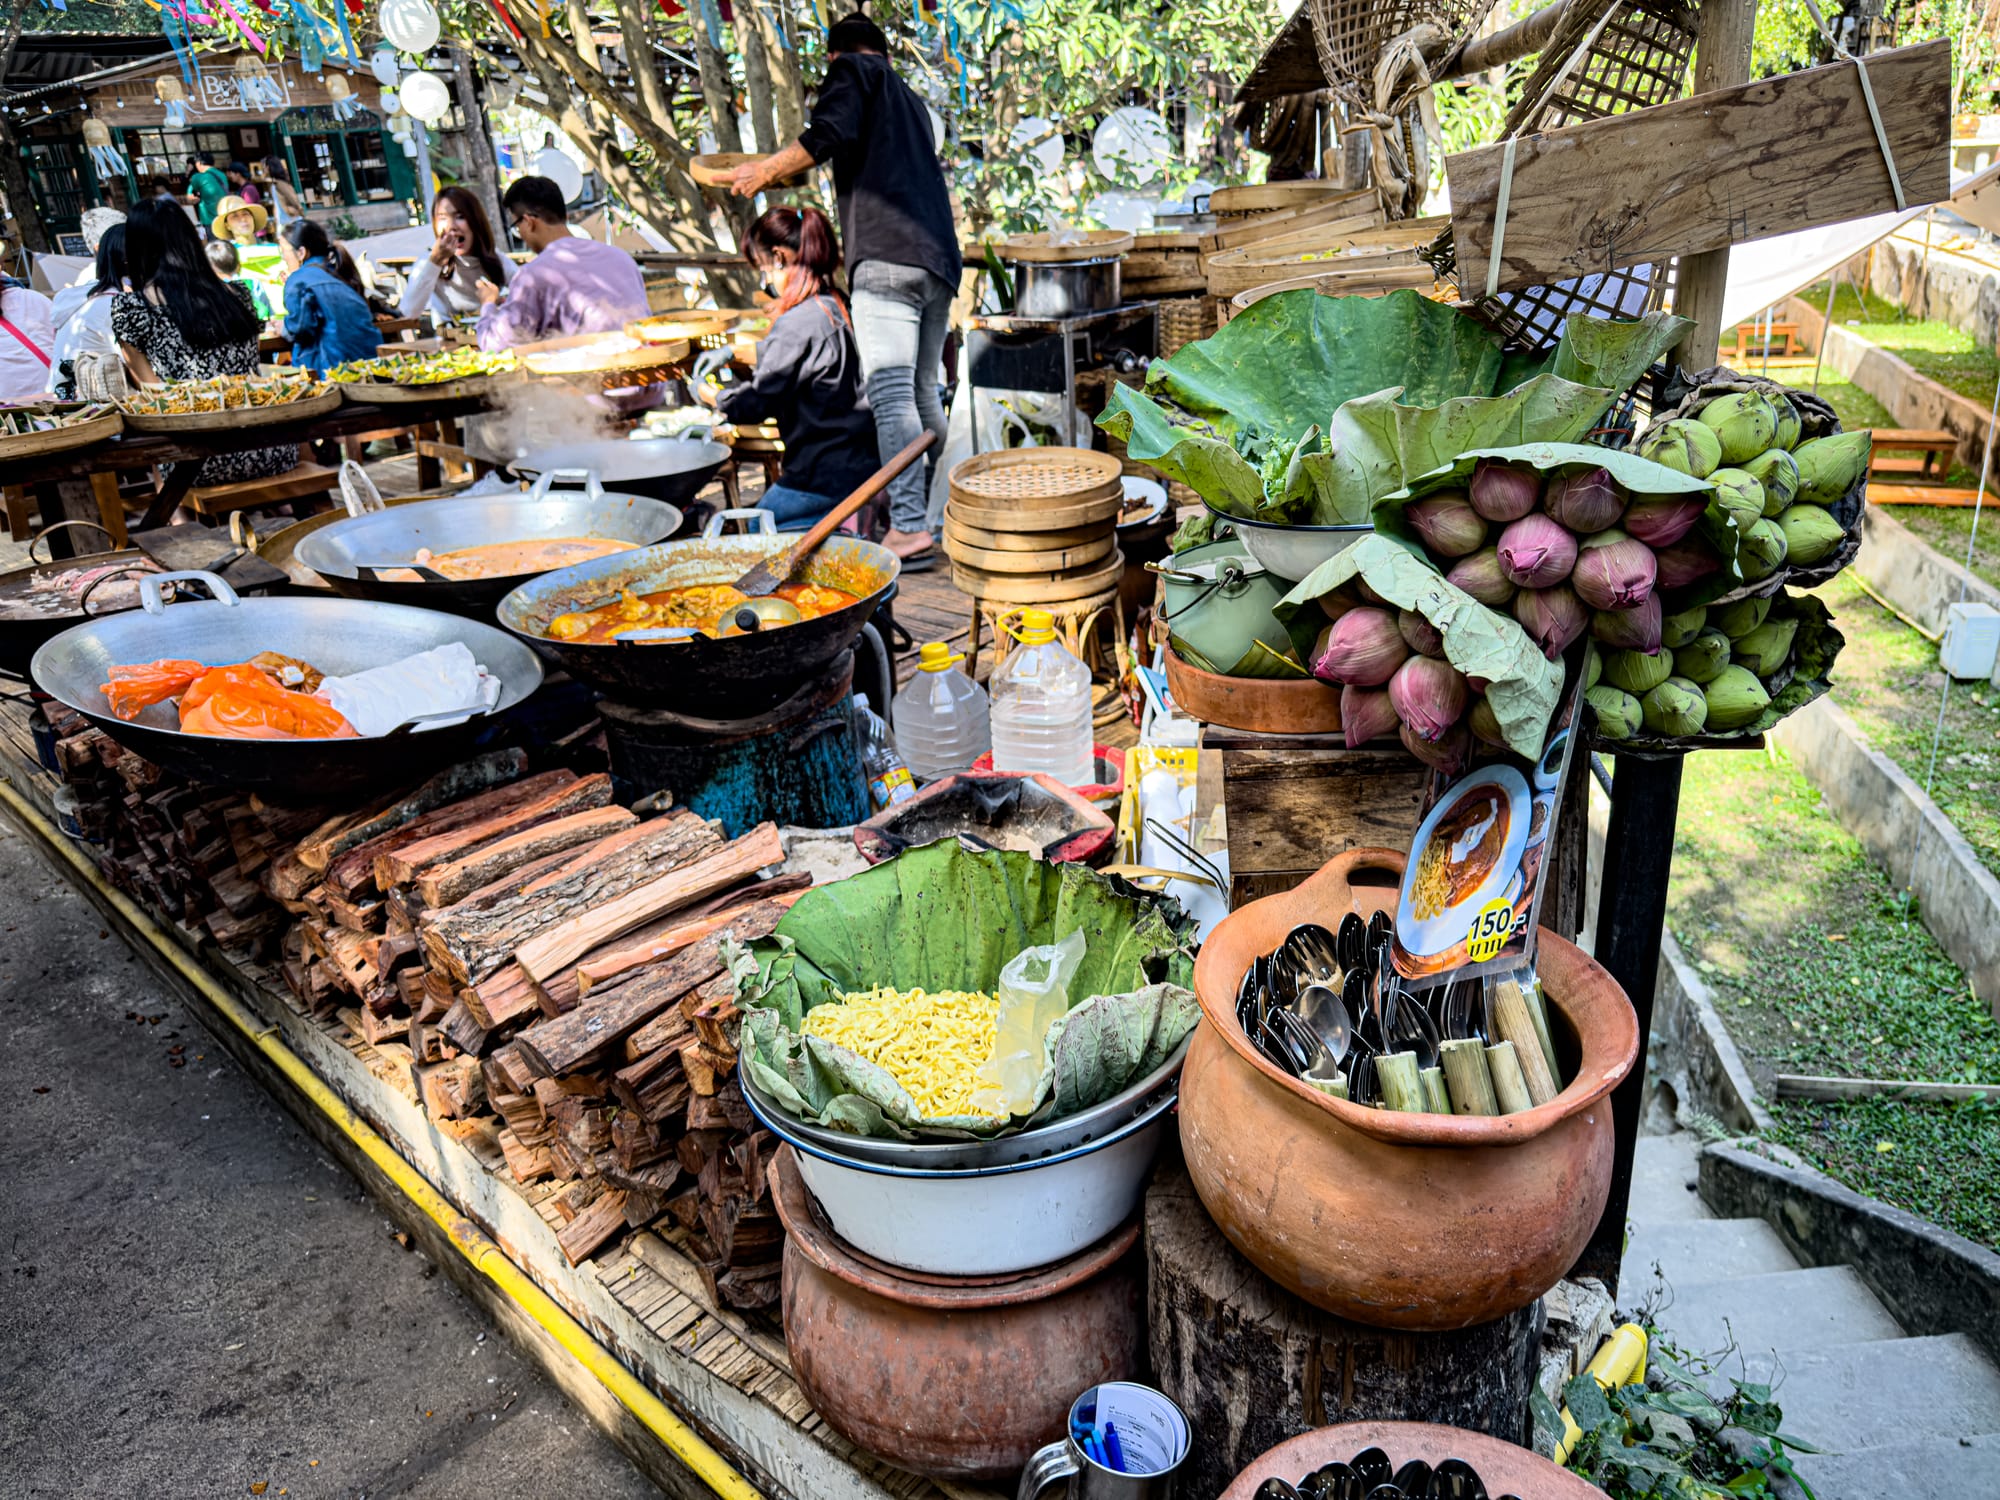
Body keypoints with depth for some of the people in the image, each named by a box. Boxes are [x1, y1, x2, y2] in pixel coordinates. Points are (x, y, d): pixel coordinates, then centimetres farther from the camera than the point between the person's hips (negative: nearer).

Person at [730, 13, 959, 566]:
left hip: (886, 255, -8)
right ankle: (919, 511, 22)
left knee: (891, 395, -15)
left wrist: (767, 171, 3)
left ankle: (908, 529, -22)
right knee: (924, 394, 13)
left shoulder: (851, 71, 10)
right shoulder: (911, 101, 33)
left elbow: (829, 133, -9)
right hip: (939, 257, 8)